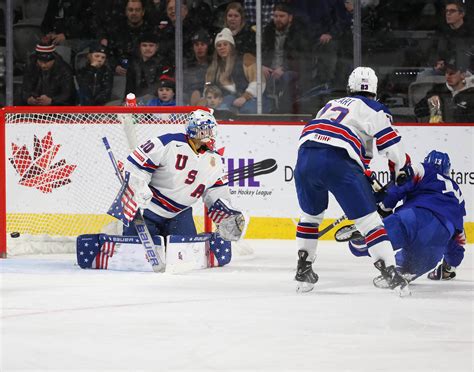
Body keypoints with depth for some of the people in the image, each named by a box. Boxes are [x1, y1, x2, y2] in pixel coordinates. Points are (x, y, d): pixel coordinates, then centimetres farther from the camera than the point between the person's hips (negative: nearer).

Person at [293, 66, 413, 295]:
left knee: (310, 214, 28)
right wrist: (403, 168, 19)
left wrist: (362, 174, 42)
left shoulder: (332, 105, 34)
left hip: (305, 156, 5)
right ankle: (390, 274, -8)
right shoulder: (373, 108, 14)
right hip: (337, 161, -5)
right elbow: (389, 140, 3)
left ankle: (303, 271, 28)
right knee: (368, 218, -1)